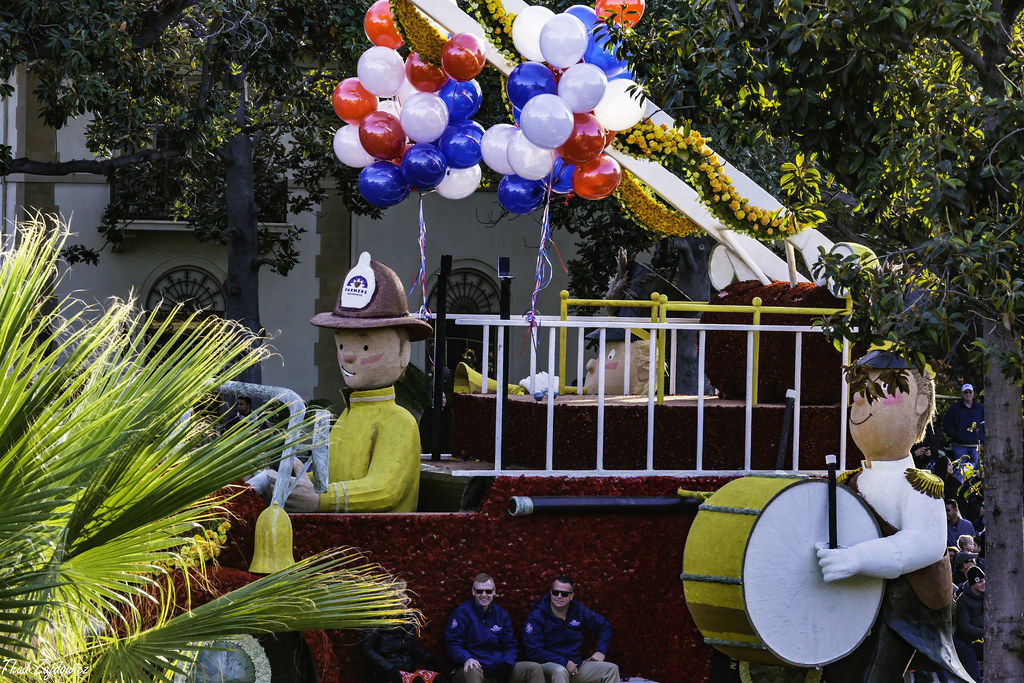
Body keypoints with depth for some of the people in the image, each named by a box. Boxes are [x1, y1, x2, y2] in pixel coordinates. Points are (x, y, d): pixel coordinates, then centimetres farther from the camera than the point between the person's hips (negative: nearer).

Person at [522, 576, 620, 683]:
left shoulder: (578, 611, 7)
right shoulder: (536, 617, -8)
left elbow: (604, 626, 22)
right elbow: (534, 651, -17)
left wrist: (600, 651, 6)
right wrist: (564, 663, -20)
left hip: (575, 664, 5)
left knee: (611, 669, -9)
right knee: (560, 671, -41)